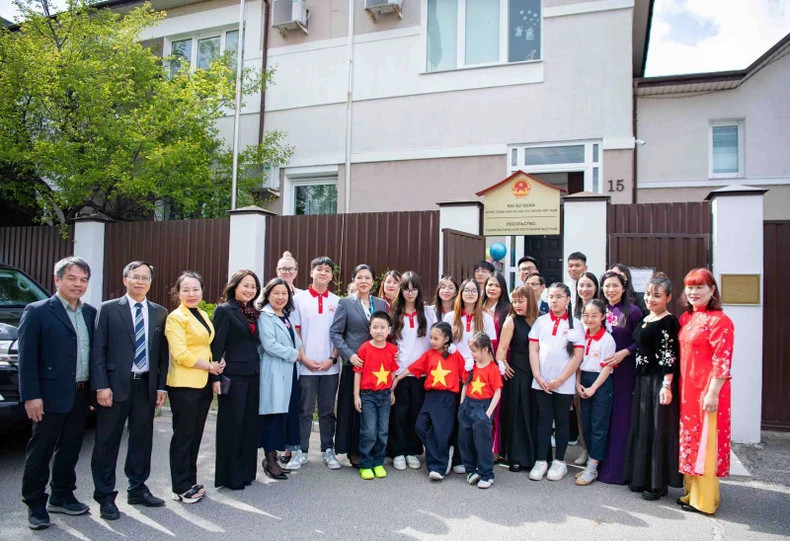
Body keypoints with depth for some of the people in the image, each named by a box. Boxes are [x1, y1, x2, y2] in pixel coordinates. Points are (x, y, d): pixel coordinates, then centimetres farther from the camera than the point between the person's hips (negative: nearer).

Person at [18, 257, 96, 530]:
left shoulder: (91, 312, 9)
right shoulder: (37, 311, -8)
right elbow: (27, 357, -11)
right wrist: (31, 396, -15)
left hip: (81, 394, 6)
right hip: (51, 395, -6)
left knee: (70, 449, 17)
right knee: (40, 452, 6)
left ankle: (61, 497, 31)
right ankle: (35, 505, 20)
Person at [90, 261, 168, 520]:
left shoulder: (160, 313, 7)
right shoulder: (109, 309, -2)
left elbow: (163, 352, 8)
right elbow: (98, 350, -5)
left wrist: (161, 386, 4)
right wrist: (101, 386, -11)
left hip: (147, 386, 3)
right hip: (116, 385, -3)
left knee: (142, 439, 12)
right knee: (107, 441, 5)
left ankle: (138, 489, 27)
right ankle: (105, 496, 18)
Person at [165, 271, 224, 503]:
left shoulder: (203, 316, 13)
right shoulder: (176, 317, -10)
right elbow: (181, 354, -17)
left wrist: (215, 377, 7)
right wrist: (211, 367, -12)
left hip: (204, 383, 7)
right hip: (184, 385, -7)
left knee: (195, 435, 14)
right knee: (183, 436, 4)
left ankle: (190, 482, 26)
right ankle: (181, 488, 15)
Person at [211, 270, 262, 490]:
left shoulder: (254, 312, 12)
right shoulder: (225, 310, -7)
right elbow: (217, 345, -11)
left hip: (252, 374, 6)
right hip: (233, 375, -6)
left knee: (249, 424, 12)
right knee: (232, 425, 3)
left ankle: (245, 471, 25)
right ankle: (229, 476, 16)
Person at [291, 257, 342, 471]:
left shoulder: (337, 301, 6)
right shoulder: (299, 298, 2)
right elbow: (295, 332, 1)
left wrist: (332, 359, -5)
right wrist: (304, 358, -7)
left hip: (330, 366, 2)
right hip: (306, 366, -1)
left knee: (327, 411, 10)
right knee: (304, 411, 5)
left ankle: (328, 450, 19)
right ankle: (301, 451, 15)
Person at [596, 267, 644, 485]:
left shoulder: (632, 311, -3)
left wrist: (624, 352, -17)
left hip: (623, 371, -4)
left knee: (620, 418, 1)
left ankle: (617, 469, 10)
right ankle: (600, 464, 19)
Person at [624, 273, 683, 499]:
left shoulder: (668, 322, -13)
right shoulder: (645, 319, 12)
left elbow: (670, 356, -17)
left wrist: (667, 385, -21)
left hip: (660, 381, -9)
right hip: (643, 379, 9)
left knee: (658, 429, 1)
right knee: (641, 427, 14)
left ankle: (658, 483, 13)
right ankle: (642, 477, 26)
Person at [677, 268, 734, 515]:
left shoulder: (719, 321, -13)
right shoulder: (686, 318, 10)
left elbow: (722, 361, -16)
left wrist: (713, 392, -18)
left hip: (707, 391, -8)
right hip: (687, 389, 8)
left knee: (705, 441, 2)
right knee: (689, 439, 15)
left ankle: (704, 499, 15)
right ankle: (691, 491, 29)